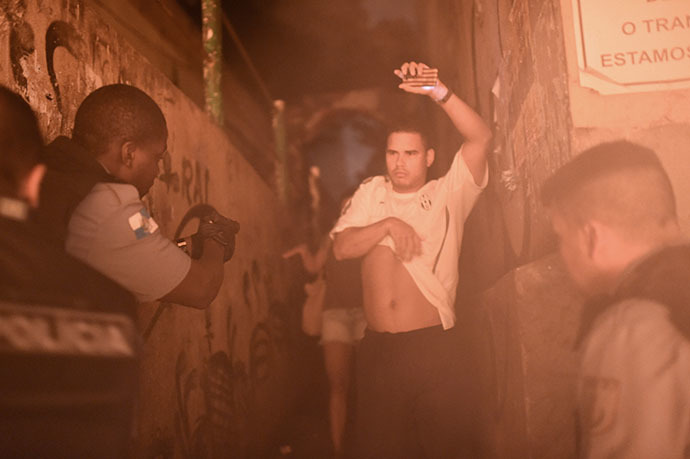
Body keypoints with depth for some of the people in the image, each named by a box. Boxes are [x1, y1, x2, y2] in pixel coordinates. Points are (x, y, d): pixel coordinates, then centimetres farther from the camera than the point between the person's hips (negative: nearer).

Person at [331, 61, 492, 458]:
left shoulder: (447, 195, 3)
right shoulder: (372, 193, 13)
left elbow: (481, 138, -11)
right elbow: (342, 248, 3)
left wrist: (438, 91, -20)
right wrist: (388, 224, -11)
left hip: (434, 346, -3)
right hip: (378, 348, 3)